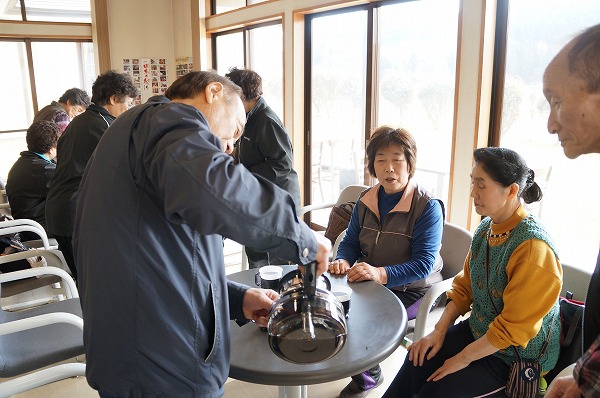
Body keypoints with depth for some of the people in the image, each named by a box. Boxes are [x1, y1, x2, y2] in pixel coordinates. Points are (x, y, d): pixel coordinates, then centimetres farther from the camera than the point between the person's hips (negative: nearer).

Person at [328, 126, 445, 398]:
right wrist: (343, 262, -15)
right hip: (369, 283, 6)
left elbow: (424, 264, -22)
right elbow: (350, 241, 9)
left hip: (413, 291, -6)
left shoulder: (428, 207, -16)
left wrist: (381, 273, -37)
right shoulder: (365, 201, 2)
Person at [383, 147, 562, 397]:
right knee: (417, 363, -9)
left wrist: (464, 357, -16)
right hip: (479, 331, 7)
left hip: (519, 354, -7)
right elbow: (464, 287, 7)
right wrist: (439, 331, -2)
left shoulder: (532, 246, -27)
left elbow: (514, 328, -23)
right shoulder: (486, 228, -1)